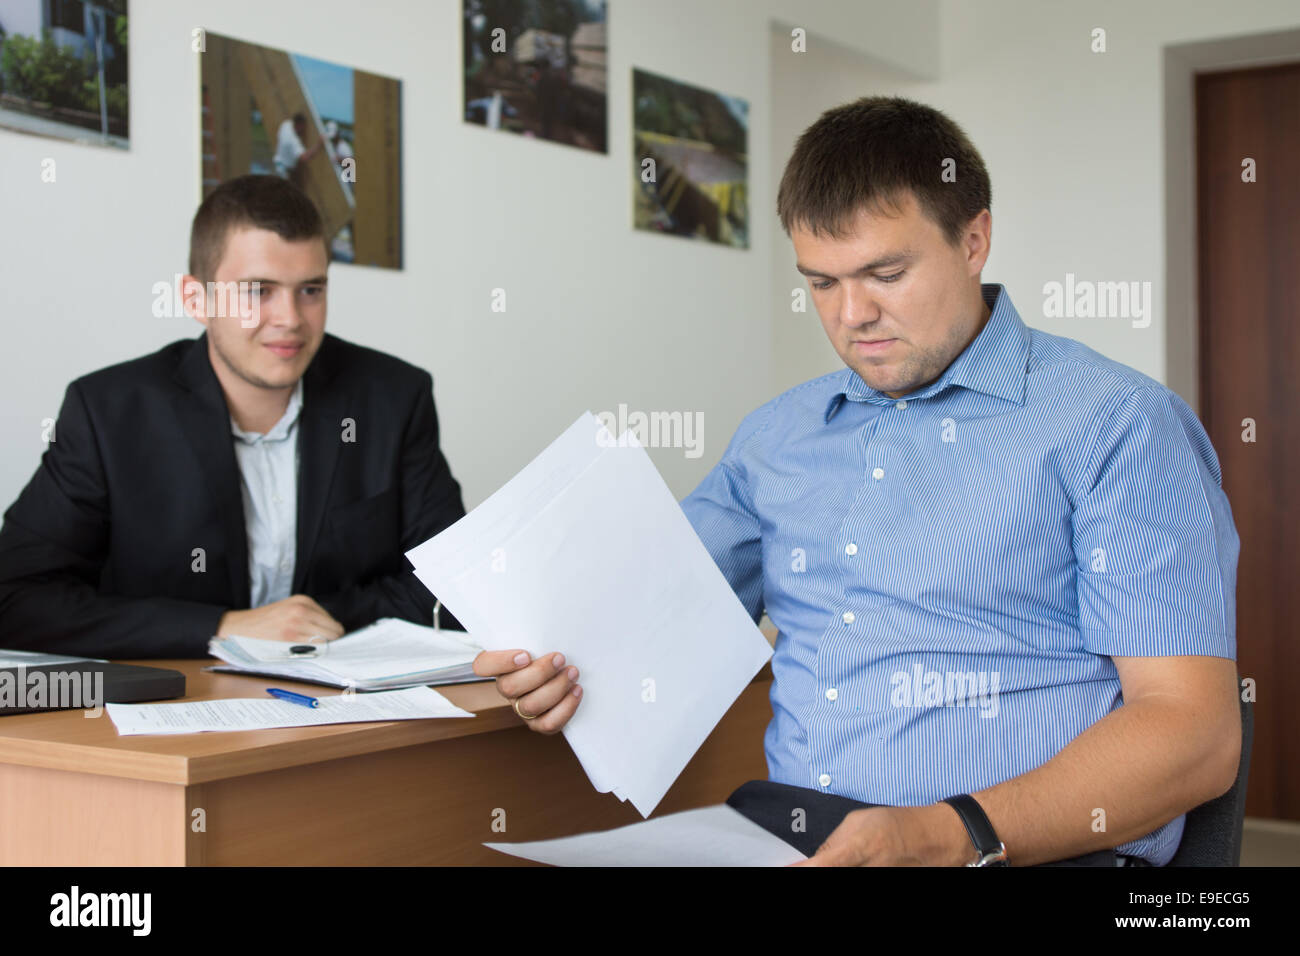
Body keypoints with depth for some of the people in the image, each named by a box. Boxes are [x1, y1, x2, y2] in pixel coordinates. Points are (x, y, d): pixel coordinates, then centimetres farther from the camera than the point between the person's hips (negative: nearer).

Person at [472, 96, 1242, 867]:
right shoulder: (779, 435, 17)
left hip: (1030, 848, -4)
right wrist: (565, 665, -2)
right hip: (777, 830, 5)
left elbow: (1196, 731, -9)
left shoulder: (1117, 423, -2)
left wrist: (955, 835, -22)